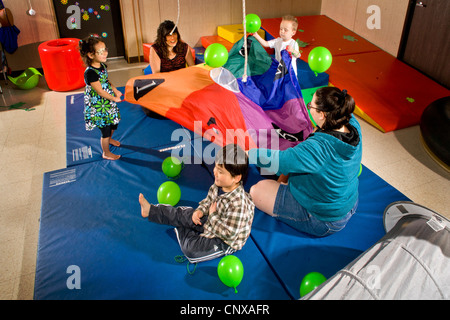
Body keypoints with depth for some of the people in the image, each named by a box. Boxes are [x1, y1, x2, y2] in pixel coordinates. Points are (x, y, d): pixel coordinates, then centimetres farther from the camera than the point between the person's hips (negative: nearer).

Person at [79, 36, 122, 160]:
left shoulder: (102, 65, -2)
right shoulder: (90, 73, -30)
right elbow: (100, 91, -25)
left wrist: (115, 91, 1)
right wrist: (114, 98, -13)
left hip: (109, 102, 9)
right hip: (98, 107, -9)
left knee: (113, 123, 26)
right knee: (105, 129, 6)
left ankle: (109, 139, 57)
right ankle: (106, 153, 28)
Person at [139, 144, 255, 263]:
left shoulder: (239, 204, -37)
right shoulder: (218, 185, -12)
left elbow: (229, 234, -31)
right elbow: (208, 200, 7)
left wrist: (213, 215, -23)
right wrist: (200, 210, -12)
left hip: (226, 242, -8)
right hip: (211, 222, 8)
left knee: (190, 249, -19)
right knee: (181, 214, 5)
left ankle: (182, 231, 11)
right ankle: (151, 210, 21)